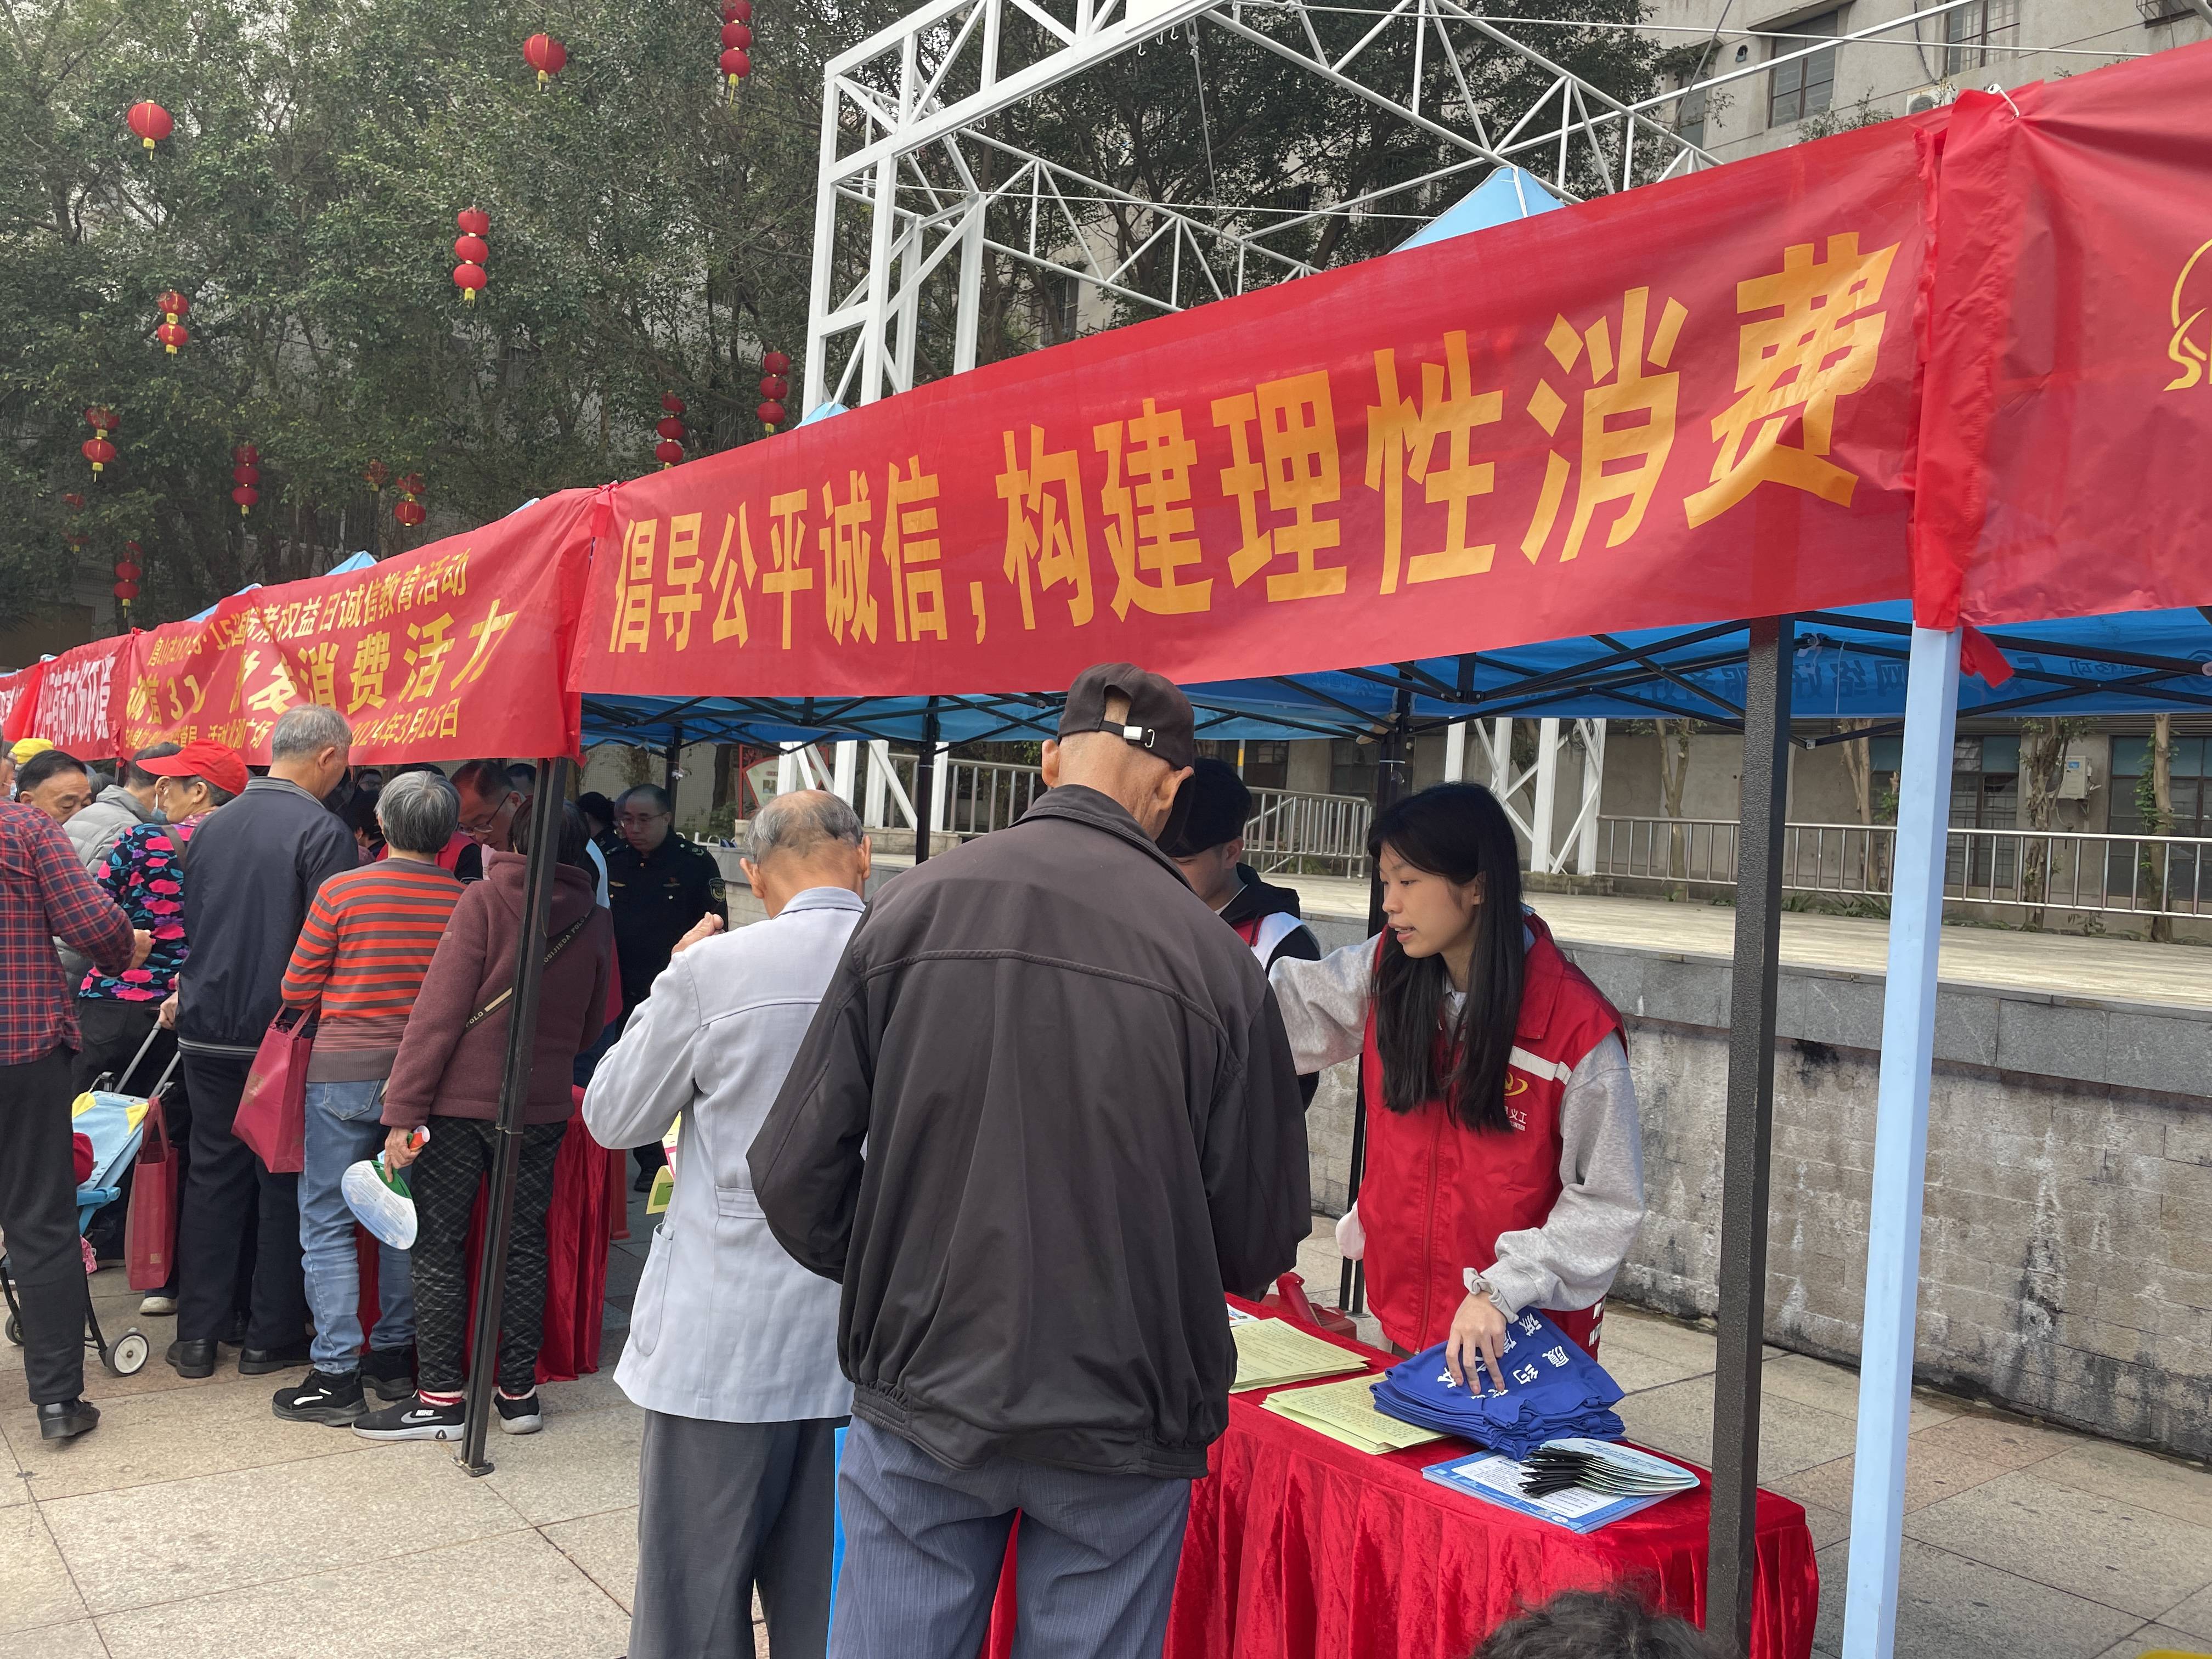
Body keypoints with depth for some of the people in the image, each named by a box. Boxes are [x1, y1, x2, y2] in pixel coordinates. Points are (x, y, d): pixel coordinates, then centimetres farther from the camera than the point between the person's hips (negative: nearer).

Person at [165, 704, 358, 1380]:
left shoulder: (211, 826, 7)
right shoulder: (323, 831, -15)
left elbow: (190, 924, 18)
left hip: (205, 1030, 6)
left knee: (213, 1175, 14)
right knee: (285, 1183, 6)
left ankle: (198, 1334, 19)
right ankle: (271, 1336, 14)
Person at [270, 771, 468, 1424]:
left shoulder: (342, 891, -9)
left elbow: (297, 990, -2)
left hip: (345, 1073, -3)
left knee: (327, 1223, 6)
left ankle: (336, 1376, 7)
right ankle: (395, 1355, 25)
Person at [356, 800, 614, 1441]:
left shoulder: (487, 897, -8)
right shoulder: (595, 920, 2)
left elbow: (441, 1008, -13)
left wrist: (404, 1110, -12)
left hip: (462, 1100, -3)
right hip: (542, 1106, 4)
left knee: (439, 1245, 6)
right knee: (524, 1246, 12)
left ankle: (440, 1398, 9)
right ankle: (519, 1393, 19)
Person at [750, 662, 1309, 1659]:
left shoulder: (909, 910, -9)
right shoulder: (1212, 957, -13)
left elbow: (795, 1173, -5)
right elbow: (1260, 1241, -7)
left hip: (922, 1395, 2)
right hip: (1120, 1419, -1)